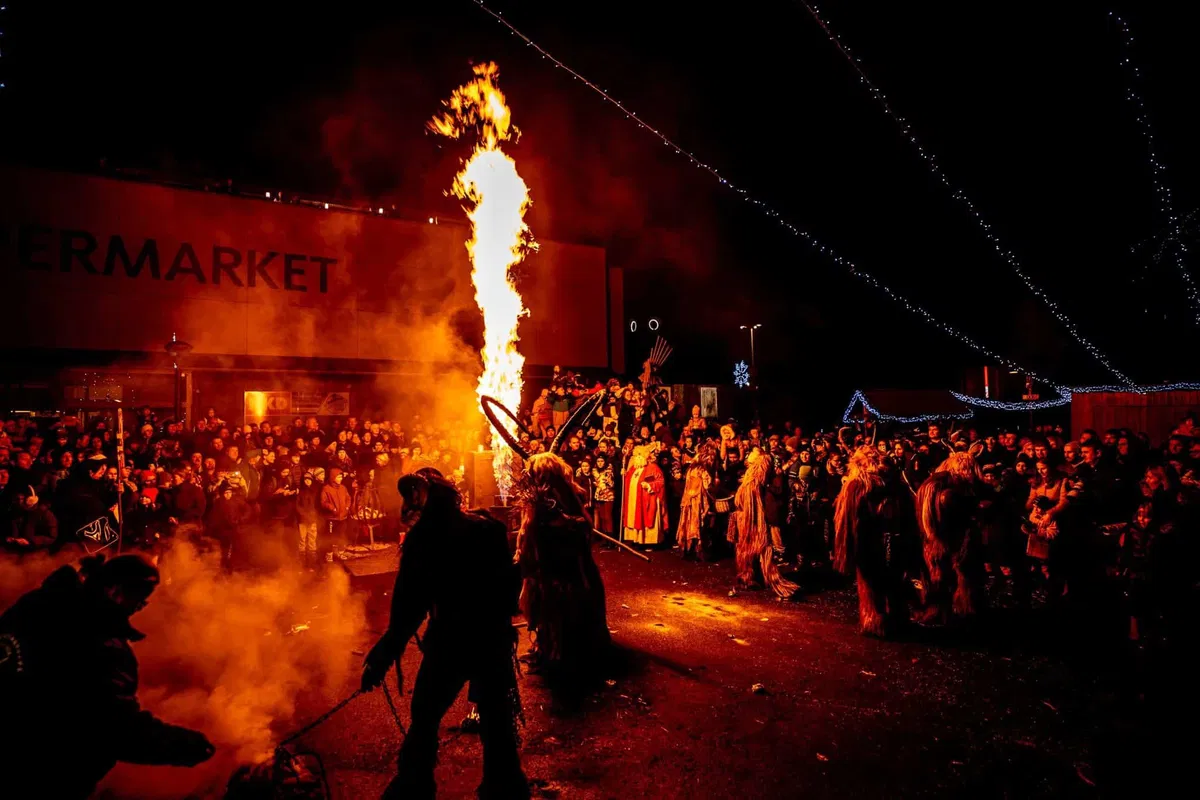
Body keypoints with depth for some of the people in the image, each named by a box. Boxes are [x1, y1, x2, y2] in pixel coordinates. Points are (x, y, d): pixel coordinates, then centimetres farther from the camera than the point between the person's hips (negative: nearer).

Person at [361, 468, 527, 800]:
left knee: (424, 717, 20)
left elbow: (409, 604, -13)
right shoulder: (489, 526, -6)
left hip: (450, 640, -3)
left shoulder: (422, 537, -14)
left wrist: (384, 655, -5)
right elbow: (508, 583, 2)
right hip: (495, 637, 3)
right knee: (497, 721, 17)